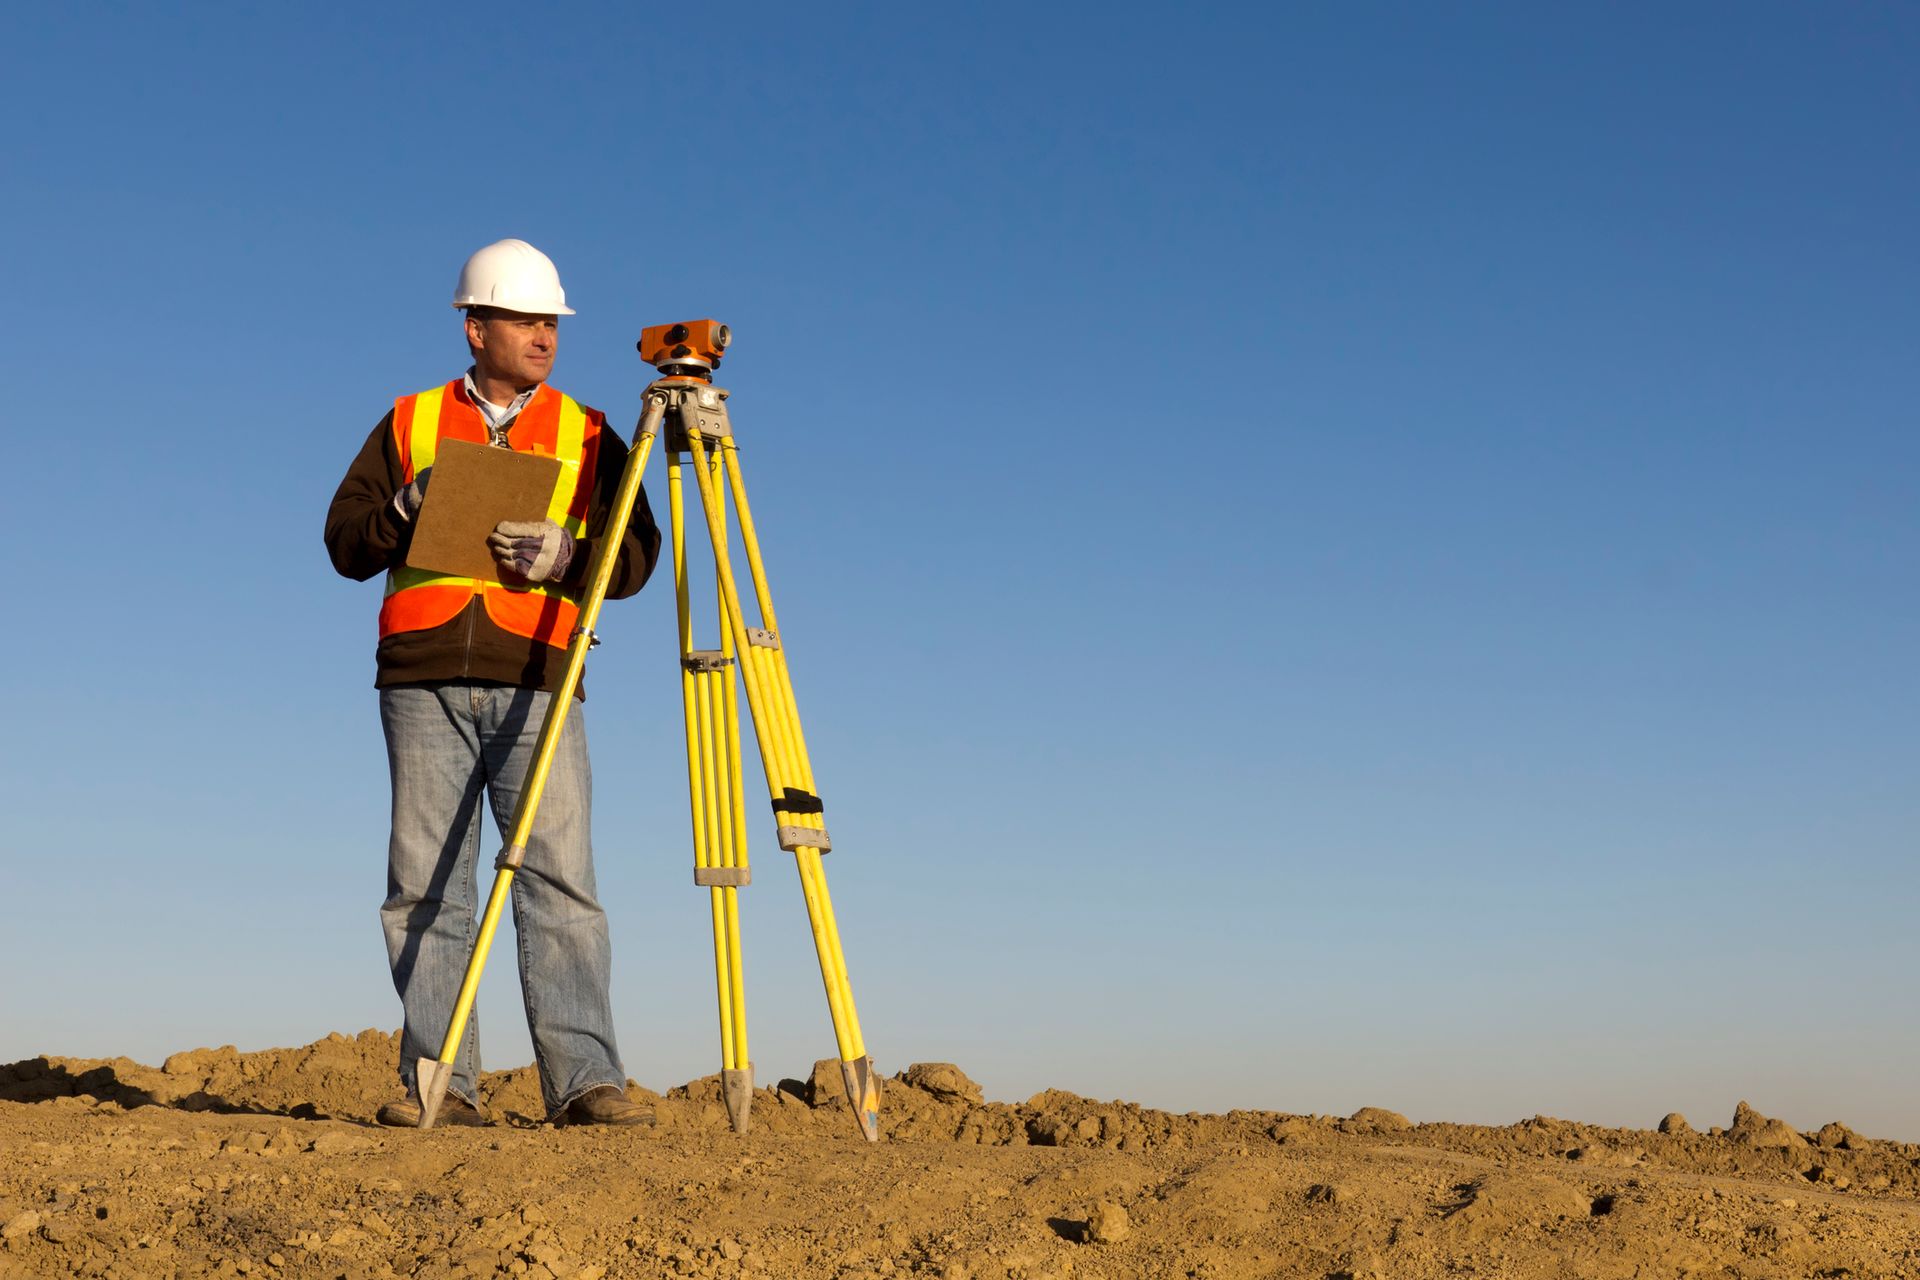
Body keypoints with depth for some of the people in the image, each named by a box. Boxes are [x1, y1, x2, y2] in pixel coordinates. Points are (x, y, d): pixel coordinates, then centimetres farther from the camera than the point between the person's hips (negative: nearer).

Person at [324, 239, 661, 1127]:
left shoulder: (587, 436, 15)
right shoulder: (409, 424, 16)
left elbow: (635, 555, 8)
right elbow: (345, 541, 13)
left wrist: (566, 554, -10)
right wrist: (406, 509, -6)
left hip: (536, 684, -1)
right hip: (423, 681, 1)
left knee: (560, 879, -10)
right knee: (426, 883, 0)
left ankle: (585, 1080, -12)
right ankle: (439, 1082, 4)